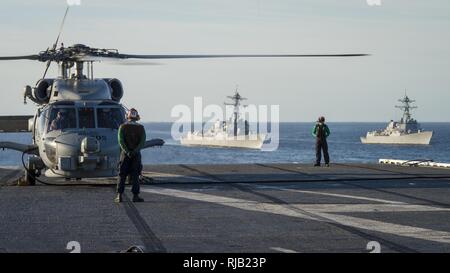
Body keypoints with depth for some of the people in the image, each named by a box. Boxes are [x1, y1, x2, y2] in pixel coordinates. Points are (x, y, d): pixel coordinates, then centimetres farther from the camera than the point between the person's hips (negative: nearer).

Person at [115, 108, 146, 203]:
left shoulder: (122, 127, -1)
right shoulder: (141, 128, 1)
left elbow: (121, 141, -13)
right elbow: (143, 142, -11)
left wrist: (127, 152, -19)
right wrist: (135, 151, -18)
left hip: (125, 154, 0)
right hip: (136, 154, 0)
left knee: (122, 176, 4)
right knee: (135, 176, 3)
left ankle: (119, 196, -2)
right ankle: (135, 196, -2)